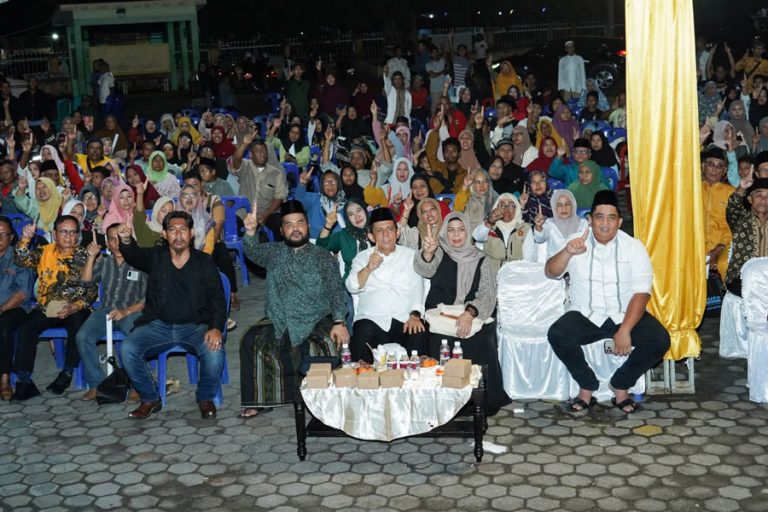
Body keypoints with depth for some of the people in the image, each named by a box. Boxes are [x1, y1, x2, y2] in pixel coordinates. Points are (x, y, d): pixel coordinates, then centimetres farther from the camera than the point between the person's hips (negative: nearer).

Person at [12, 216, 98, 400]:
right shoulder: (44, 252, 13)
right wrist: (25, 239, -17)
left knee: (78, 325, -32)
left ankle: (66, 374, -13)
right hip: (46, 309, 2)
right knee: (26, 327, -23)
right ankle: (24, 381, -18)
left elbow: (91, 290, -3)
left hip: (75, 310, -2)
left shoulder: (84, 256, 3)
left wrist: (74, 307, -18)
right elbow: (23, 261, -2)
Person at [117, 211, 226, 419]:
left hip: (195, 325, -1)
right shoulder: (156, 257, 6)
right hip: (158, 325, 1)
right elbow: (135, 256, -14)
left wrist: (216, 328, -21)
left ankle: (205, 398, -1)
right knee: (127, 349, -24)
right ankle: (150, 399, 1)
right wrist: (126, 240, -39)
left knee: (214, 350, -31)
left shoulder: (204, 263, 3)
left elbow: (217, 299, -3)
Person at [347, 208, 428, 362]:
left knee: (418, 336, -30)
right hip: (371, 319, 0)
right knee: (362, 337, -32)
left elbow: (417, 287, 6)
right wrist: (368, 268, -20)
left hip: (404, 319, 1)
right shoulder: (363, 257, 14)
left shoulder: (411, 255, 16)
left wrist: (414, 314, -11)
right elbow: (352, 287, -1)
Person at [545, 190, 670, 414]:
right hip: (585, 316, 0)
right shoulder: (577, 244, 0)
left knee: (659, 340, -25)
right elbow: (550, 273, -12)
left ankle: (621, 386, 0)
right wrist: (567, 252, -34)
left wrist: (625, 330, -23)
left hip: (626, 314, 0)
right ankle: (587, 387, -5)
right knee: (557, 335, -28)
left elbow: (641, 292, -10)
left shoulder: (634, 247, -2)